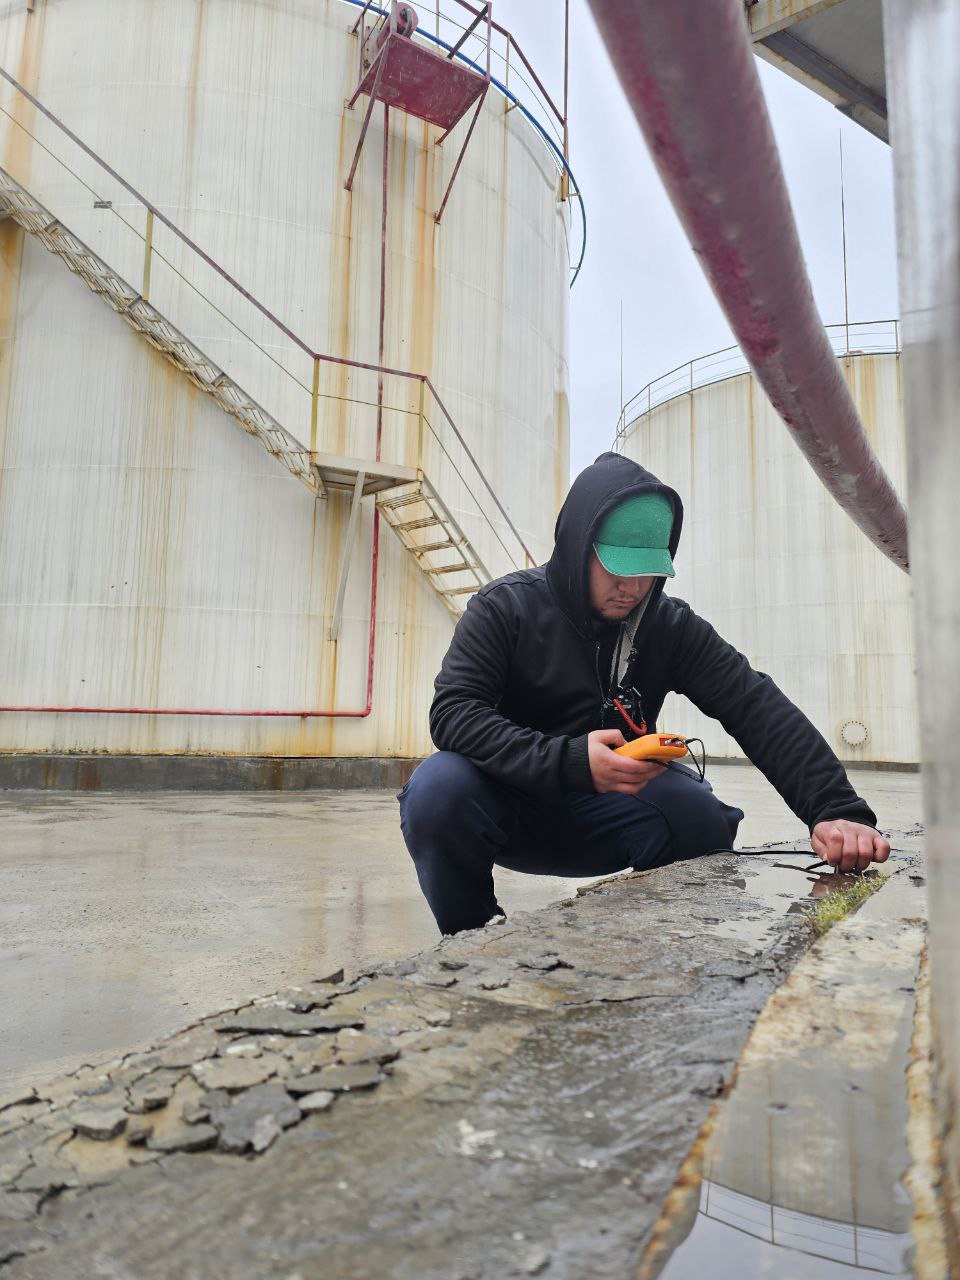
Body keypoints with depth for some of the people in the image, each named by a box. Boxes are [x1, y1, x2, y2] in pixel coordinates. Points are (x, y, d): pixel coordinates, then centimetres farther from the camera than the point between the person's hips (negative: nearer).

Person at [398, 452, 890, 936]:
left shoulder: (671, 625, -4)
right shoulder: (506, 607, -12)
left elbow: (758, 708, -14)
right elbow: (452, 713, -23)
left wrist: (837, 808, -30)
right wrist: (570, 760, -36)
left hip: (607, 812, 2)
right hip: (511, 799, -1)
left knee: (700, 814, -26)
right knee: (440, 787, -32)